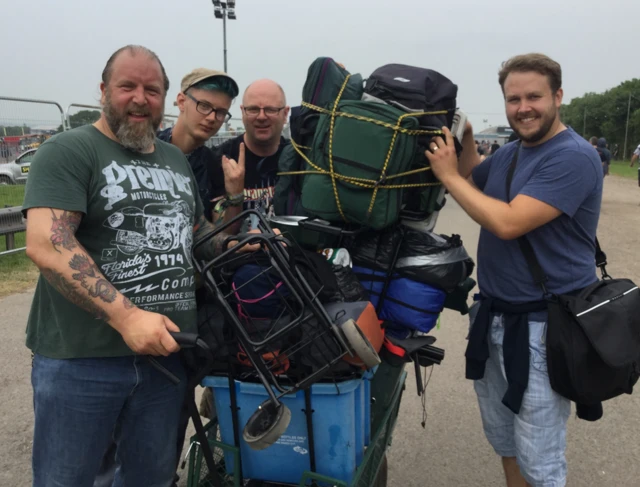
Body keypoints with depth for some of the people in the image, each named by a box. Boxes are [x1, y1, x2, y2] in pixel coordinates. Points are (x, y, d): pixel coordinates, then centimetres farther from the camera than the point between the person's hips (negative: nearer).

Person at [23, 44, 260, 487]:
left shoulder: (177, 160, 16)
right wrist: (125, 317, -25)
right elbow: (45, 244, -18)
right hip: (81, 357, -5)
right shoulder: (68, 152, -6)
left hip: (165, 351, 6)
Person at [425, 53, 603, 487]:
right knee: (502, 439, 22)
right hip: (493, 315, 8)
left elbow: (508, 223, -27)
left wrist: (448, 174, -17)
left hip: (542, 326, -8)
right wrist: (465, 139, 3)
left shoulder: (574, 157, -18)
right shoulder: (510, 152, 8)